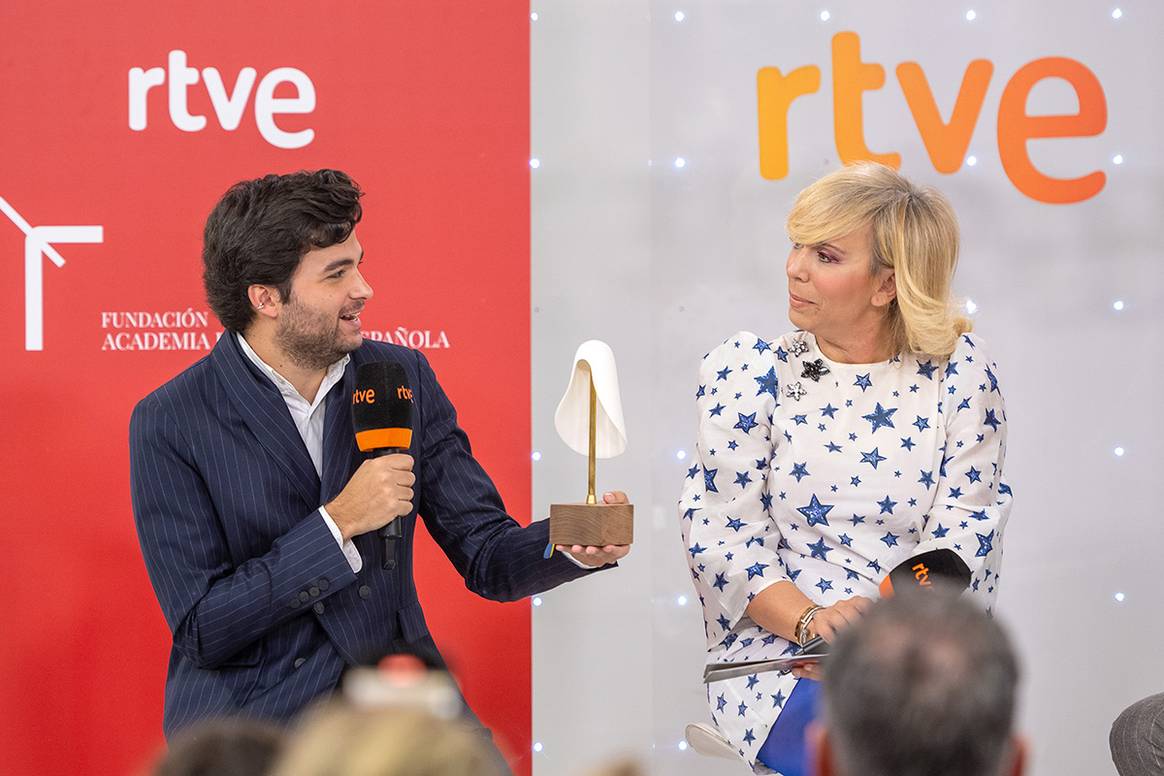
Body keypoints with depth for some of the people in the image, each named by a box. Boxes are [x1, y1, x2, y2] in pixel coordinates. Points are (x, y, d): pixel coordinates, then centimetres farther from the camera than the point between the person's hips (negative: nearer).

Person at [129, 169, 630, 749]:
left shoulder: (403, 378, 4)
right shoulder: (169, 423, -8)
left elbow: (488, 560, 7)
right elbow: (199, 630, -12)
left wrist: (575, 543, -15)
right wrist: (339, 522, -18)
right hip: (251, 717, -1)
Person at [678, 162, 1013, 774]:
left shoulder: (958, 369, 3)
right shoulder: (749, 372, 2)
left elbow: (963, 529, -1)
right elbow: (721, 533, -2)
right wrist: (810, 619, -20)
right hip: (775, 648, -1)